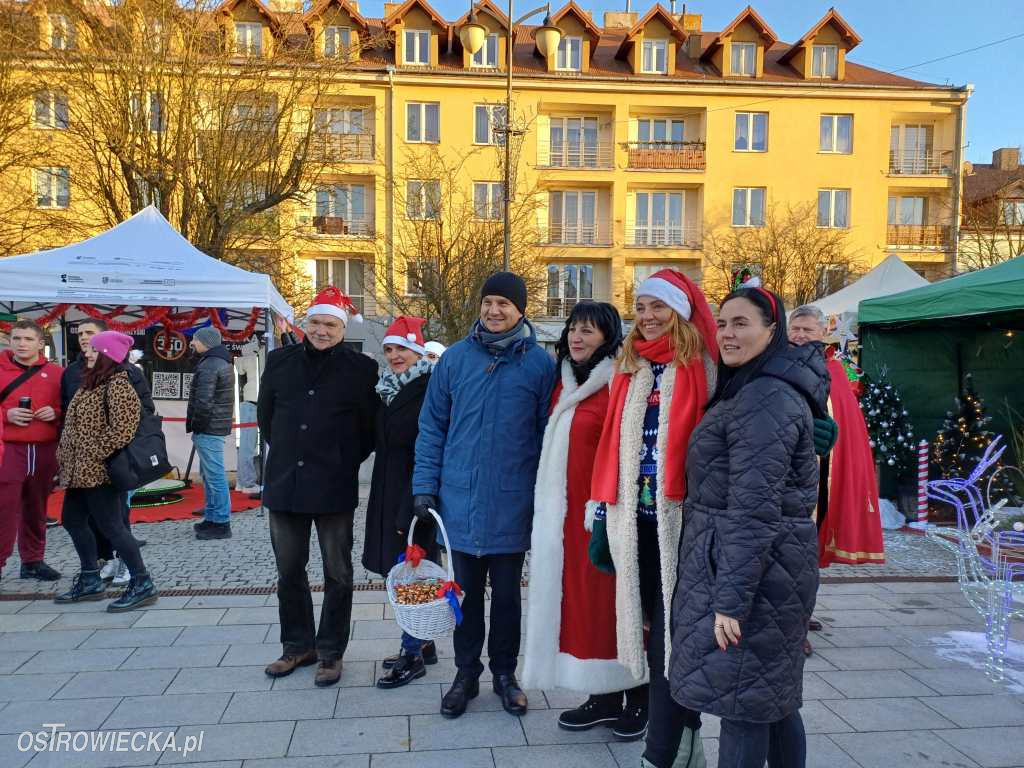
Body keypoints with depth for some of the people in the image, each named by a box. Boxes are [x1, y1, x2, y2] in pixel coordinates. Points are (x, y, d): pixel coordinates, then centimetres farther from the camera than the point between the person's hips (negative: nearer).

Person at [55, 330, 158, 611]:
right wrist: (67, 461, 13)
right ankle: (90, 581, 29)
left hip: (98, 472, -10)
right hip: (80, 471, 10)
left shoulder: (117, 385, -15)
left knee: (111, 526, -7)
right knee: (73, 521, 16)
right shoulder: (91, 382, 15)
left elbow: (122, 430, -24)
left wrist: (91, 456, -19)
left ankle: (142, 584, 0)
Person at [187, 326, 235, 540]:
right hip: (218, 426, 11)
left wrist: (196, 426, -12)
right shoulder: (222, 362, 17)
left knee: (215, 475, -6)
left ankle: (220, 523, -2)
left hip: (208, 429, -11)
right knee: (209, 474, 18)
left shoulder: (209, 365, -16)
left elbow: (203, 401, -23)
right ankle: (212, 518, 26)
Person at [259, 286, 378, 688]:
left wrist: (346, 461, 3)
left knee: (337, 574, 7)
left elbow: (371, 427, 2)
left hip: (335, 488, -3)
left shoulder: (361, 368, -5)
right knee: (289, 571, 14)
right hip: (284, 484, 4)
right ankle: (297, 645, 31)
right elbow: (265, 414, 17)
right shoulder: (279, 361, 5)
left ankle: (331, 651, 22)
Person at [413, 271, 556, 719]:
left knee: (507, 594, 13)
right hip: (459, 501, 2)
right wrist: (425, 485, 0)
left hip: (512, 504, -1)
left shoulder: (539, 363, -4)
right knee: (466, 593, 14)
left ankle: (504, 673, 33)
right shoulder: (456, 358, 1)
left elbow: (548, 432, -1)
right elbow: (432, 425, 5)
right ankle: (466, 674, 31)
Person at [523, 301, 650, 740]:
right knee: (582, 598, 12)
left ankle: (637, 700, 20)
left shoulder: (619, 384, -11)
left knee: (612, 598, 3)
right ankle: (603, 695, 26)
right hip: (567, 510, 7)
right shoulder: (565, 382, 12)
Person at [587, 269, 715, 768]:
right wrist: (601, 512, 12)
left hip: (677, 519, -5)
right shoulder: (629, 368, 13)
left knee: (669, 634, 1)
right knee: (655, 628, 13)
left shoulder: (701, 369, -4)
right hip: (632, 517, 6)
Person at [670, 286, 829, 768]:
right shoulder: (749, 389, 15)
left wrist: (731, 598, -22)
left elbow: (754, 507, -22)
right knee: (772, 697, 19)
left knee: (743, 700, -1)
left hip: (750, 565, -10)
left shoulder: (766, 399, -17)